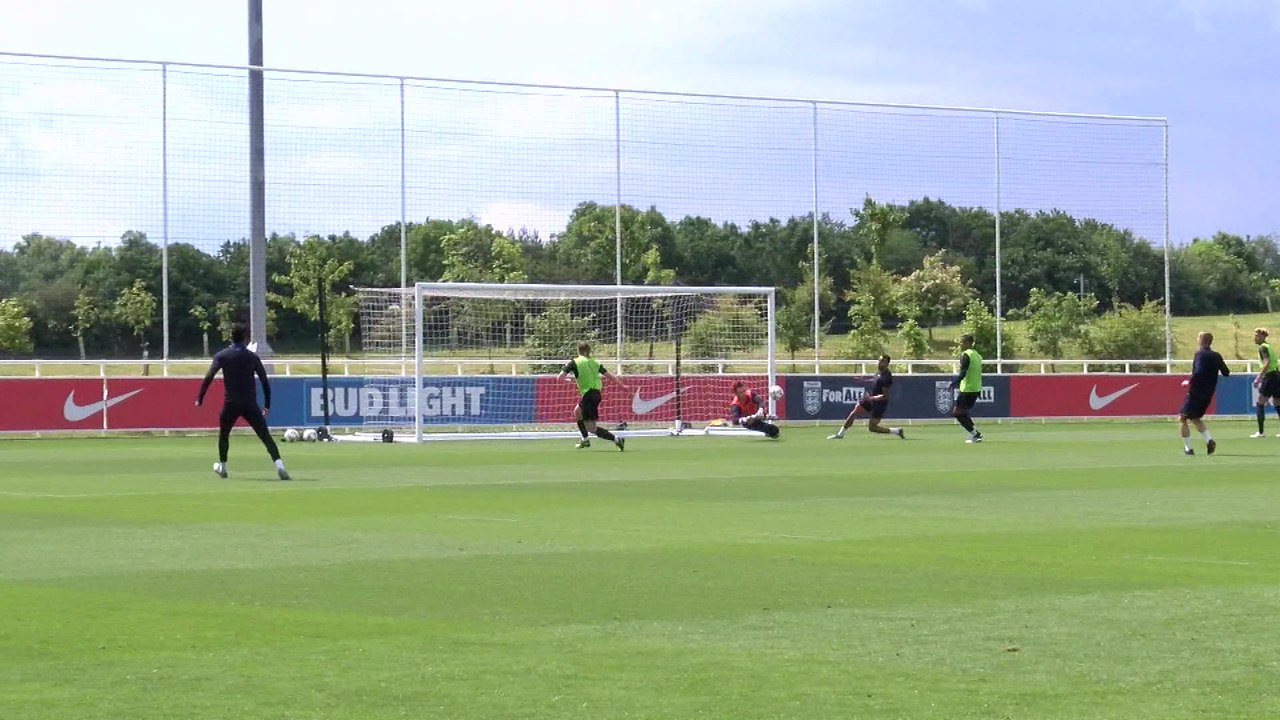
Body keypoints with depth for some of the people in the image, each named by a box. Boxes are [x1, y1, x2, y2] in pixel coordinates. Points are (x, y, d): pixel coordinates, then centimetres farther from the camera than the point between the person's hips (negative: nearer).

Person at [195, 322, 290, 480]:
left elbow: (208, 378, -6)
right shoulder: (252, 357, 6)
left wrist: (199, 399, -1)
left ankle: (222, 466, 30)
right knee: (265, 436, -5)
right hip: (250, 404, 0)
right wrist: (267, 405, 12)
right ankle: (278, 464, -22)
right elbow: (265, 381, 6)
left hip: (231, 403, 0)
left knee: (223, 434, 24)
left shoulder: (222, 356, 2)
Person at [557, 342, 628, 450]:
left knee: (591, 428, -5)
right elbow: (609, 376, 11)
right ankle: (585, 440, 40)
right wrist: (622, 385, 20)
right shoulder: (594, 362, 11)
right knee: (577, 412, 33)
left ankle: (617, 439, -17)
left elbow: (559, 378, -6)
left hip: (588, 395, -7)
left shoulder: (574, 363, -4)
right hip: (596, 393, 7)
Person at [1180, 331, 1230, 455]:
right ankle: (1209, 440, 4)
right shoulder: (1216, 356, 5)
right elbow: (1226, 373, 13)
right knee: (1195, 418, 24)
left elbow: (1198, 372, -28)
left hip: (1196, 392, -7)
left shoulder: (1200, 354, -14)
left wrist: (1189, 381, -14)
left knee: (1182, 418, 3)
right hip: (1208, 394, 7)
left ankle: (1188, 448, -4)